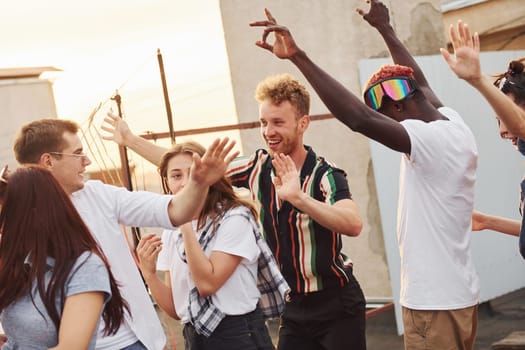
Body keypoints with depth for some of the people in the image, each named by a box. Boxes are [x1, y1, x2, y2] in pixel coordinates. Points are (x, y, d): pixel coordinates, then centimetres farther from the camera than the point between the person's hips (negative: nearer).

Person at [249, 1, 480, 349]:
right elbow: (422, 84, 22)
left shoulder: (428, 140, -20)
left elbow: (360, 117, -34)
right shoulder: (458, 129, 5)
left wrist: (297, 55, -35)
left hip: (434, 303, -9)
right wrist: (385, 28, 34)